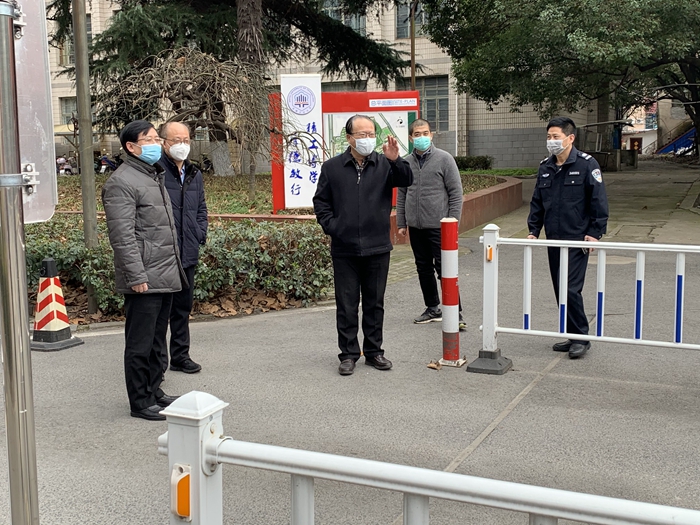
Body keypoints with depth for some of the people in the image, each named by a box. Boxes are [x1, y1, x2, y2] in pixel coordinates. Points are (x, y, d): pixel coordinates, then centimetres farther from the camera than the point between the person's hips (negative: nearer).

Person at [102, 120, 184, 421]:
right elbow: (122, 236, -19)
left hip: (165, 277, 9)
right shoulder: (121, 182, -12)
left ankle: (154, 392, 28)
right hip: (144, 280, -9)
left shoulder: (155, 176, 18)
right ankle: (140, 402, 9)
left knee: (156, 341, 17)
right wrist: (137, 276, -22)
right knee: (140, 344, 0)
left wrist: (174, 268, 22)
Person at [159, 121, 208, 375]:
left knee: (183, 306, 16)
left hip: (187, 253, 7)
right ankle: (158, 361, 8)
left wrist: (200, 233, 11)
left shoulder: (194, 174, 14)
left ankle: (180, 356, 29)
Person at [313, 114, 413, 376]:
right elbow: (320, 201, 9)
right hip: (344, 249, -1)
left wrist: (395, 161, -31)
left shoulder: (384, 164, 1)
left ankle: (374, 351, 24)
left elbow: (406, 180, -14)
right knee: (347, 305, 5)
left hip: (377, 248, 1)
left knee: (375, 303, 12)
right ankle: (348, 354, 16)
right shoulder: (332, 167, 2)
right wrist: (330, 225, -5)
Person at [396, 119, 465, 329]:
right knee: (424, 268, 12)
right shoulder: (406, 162, 8)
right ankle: (433, 309, 25)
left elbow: (456, 193, -6)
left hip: (438, 226, -5)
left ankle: (455, 313, 0)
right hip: (415, 226, 5)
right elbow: (401, 194, 15)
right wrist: (401, 223, 11)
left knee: (444, 268, -6)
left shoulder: (444, 159, -5)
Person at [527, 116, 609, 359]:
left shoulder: (586, 164, -7)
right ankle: (571, 335, 20)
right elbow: (537, 201, 18)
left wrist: (595, 232, -12)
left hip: (577, 240, -6)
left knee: (571, 289, -10)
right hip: (554, 239, 7)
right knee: (560, 290, 10)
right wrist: (533, 229, 11)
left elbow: (599, 201, -7)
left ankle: (581, 338, 3)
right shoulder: (545, 167, 11)